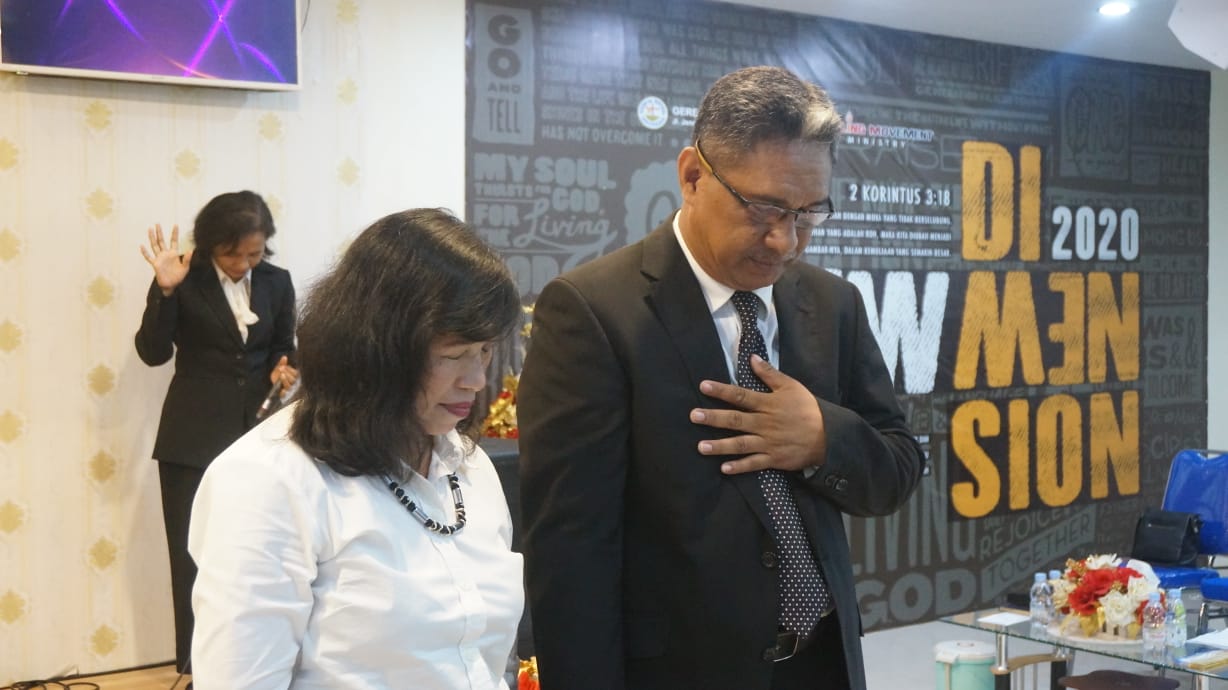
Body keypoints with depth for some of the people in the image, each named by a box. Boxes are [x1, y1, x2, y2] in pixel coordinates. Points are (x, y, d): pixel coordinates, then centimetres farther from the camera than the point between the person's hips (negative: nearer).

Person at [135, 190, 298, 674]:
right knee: (194, 554, 3)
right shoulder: (184, 279, -5)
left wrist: (283, 369, -6)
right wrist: (165, 290, -20)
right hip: (194, 438, -2)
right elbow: (154, 353, -8)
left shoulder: (277, 282, 4)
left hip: (258, 434, 3)